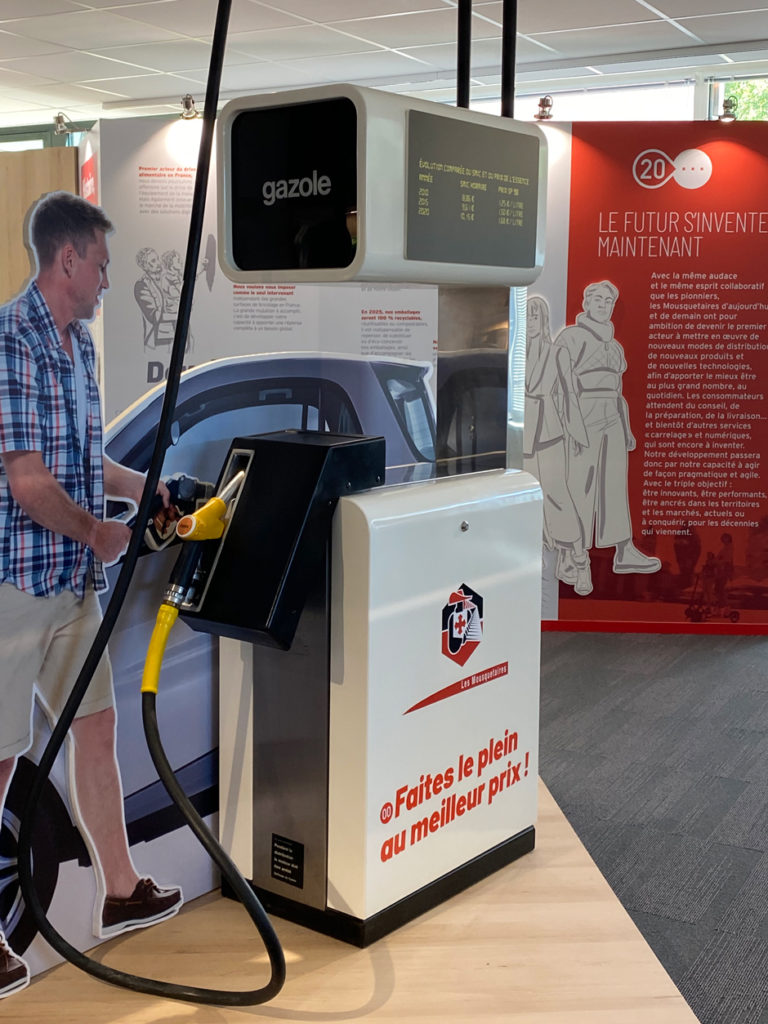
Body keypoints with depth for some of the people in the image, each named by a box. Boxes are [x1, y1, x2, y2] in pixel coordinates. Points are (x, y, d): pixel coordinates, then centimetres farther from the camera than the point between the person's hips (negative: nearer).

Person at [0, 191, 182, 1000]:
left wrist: (148, 488, 22)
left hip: (72, 580, 9)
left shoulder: (77, 343, 12)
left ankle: (120, 894, 31)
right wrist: (100, 534, -7)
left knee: (96, 724, 16)